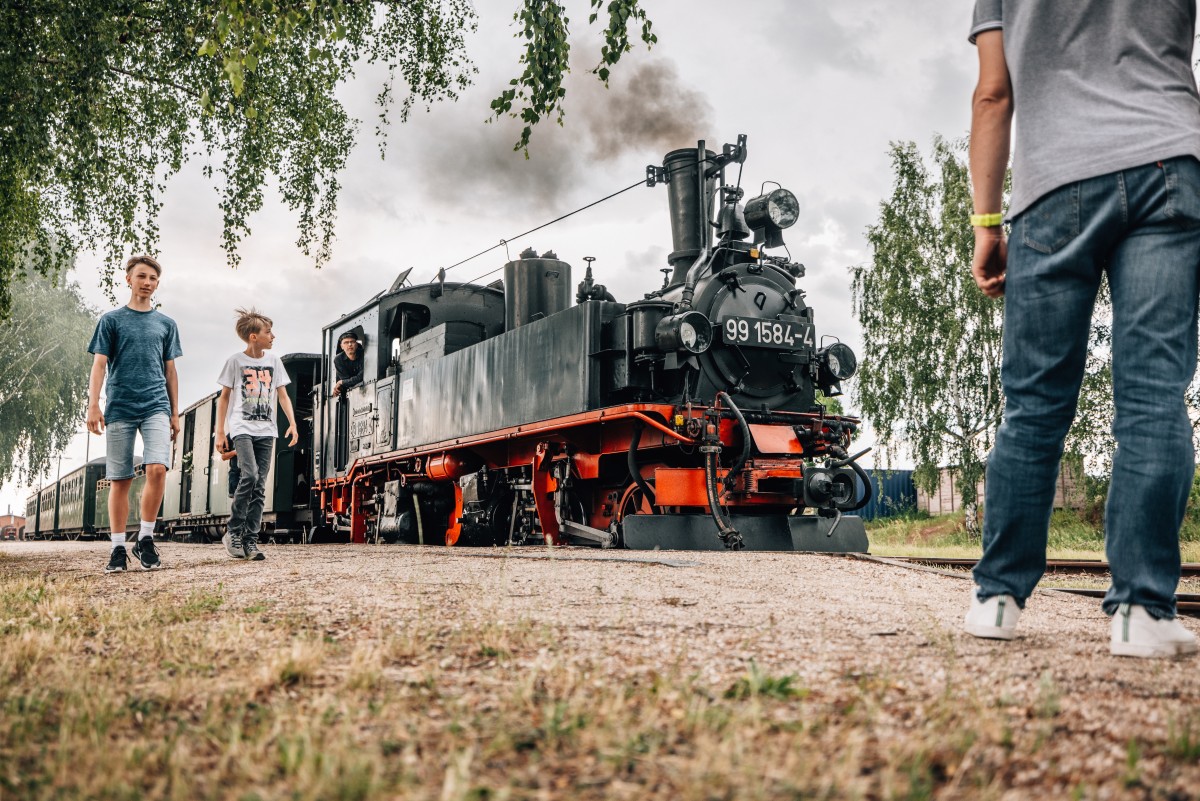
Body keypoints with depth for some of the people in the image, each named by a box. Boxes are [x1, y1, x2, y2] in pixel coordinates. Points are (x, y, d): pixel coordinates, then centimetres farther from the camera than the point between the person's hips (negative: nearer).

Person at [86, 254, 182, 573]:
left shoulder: (166, 324, 14)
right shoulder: (112, 320, 7)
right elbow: (99, 364, 2)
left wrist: (175, 413, 12)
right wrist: (93, 405, -9)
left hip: (156, 407, 1)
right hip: (119, 409, -1)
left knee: (157, 469, -17)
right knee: (120, 479, 2)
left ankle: (146, 539, -3)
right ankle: (118, 548, 9)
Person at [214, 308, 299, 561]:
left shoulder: (274, 361, 11)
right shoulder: (235, 361, 1)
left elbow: (283, 395, 13)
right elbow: (224, 397, 7)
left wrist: (292, 423, -1)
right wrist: (220, 433, 2)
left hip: (266, 430, 4)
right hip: (242, 427, -4)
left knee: (259, 486, 0)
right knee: (249, 476, -22)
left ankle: (250, 541, 3)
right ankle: (233, 533, -8)